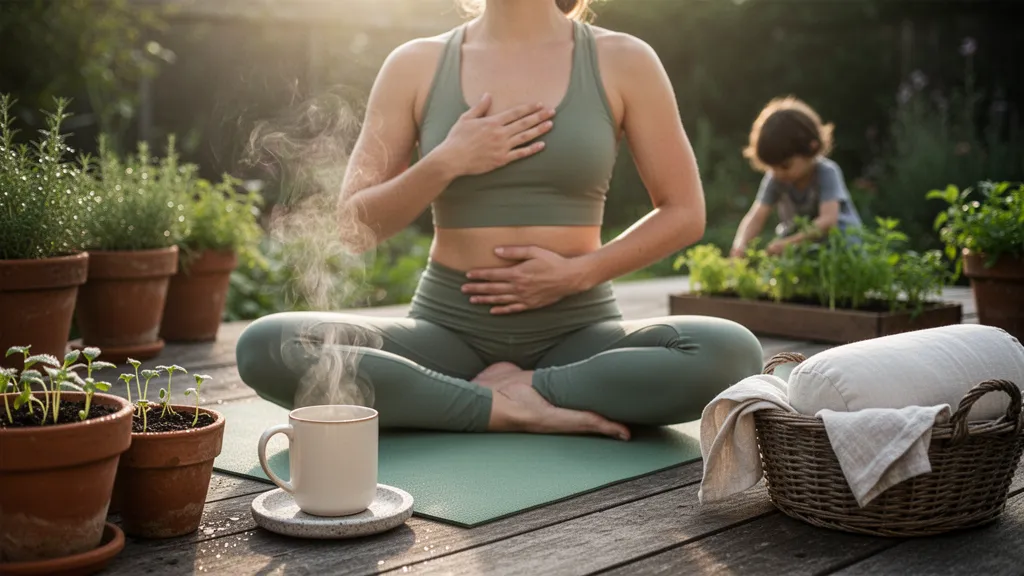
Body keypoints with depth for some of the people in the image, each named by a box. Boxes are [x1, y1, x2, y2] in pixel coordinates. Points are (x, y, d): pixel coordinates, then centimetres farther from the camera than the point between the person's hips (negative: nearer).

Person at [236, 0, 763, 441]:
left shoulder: (621, 62, 1)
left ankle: (519, 390, -14)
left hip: (577, 331, 0)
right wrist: (446, 163, -14)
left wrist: (579, 272, -10)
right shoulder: (417, 65, 3)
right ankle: (505, 409, -21)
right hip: (448, 329, 1)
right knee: (264, 346, -24)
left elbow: (684, 213, 4)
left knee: (731, 352, -30)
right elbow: (354, 225, 2)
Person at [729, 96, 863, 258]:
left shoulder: (826, 172, -24)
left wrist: (789, 242, -50)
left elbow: (828, 220, -36)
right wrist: (740, 245, -40)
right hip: (796, 243, 4)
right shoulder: (775, 178, -10)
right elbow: (756, 216, -18)